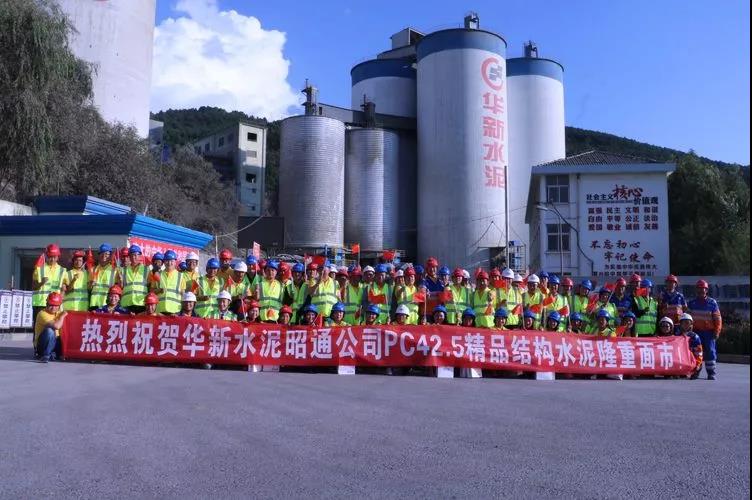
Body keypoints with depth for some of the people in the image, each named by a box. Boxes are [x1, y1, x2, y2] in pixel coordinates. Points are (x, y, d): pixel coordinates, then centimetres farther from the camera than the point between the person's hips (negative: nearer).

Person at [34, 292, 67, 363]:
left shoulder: (58, 313, 6)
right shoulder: (42, 314, -18)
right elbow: (56, 326, -33)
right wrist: (62, 316, -18)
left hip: (55, 342, 7)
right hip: (41, 345, -7)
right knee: (49, 331, -34)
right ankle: (45, 355, -20)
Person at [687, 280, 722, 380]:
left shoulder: (712, 303, 2)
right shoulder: (691, 303, 9)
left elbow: (717, 319, 1)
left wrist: (717, 331, -5)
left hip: (709, 332, -2)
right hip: (695, 331, 2)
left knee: (710, 351, -2)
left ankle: (711, 373, 5)